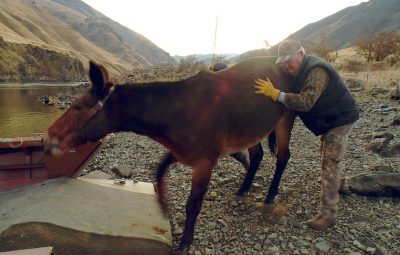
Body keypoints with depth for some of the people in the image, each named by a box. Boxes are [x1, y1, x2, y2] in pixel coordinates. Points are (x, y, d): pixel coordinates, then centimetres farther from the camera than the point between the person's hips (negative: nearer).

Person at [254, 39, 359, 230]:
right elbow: (299, 101, 4)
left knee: (330, 163, -13)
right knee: (328, 158, 26)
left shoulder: (316, 71, -29)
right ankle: (337, 181, 54)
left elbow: (305, 102, -40)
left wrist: (275, 93, -43)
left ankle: (328, 214, -10)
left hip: (340, 119, -10)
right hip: (329, 119, 10)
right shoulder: (302, 71, 4)